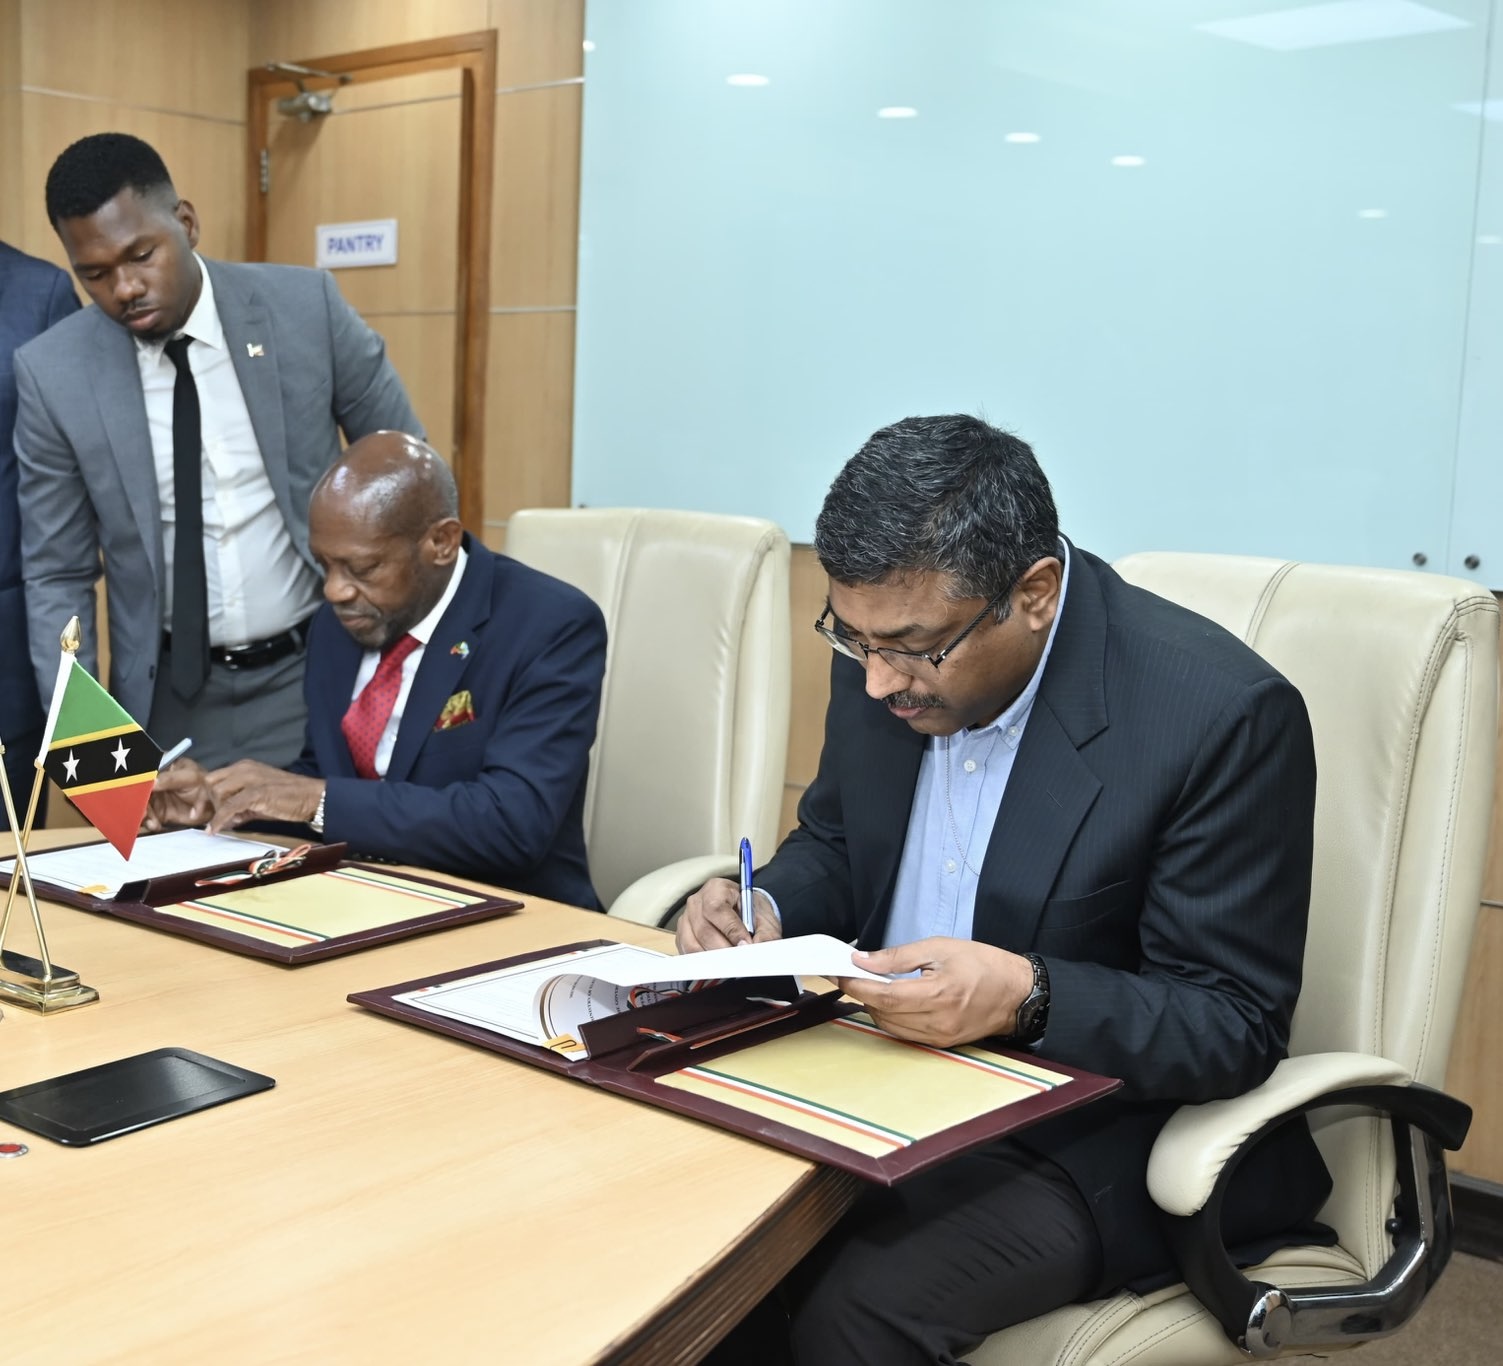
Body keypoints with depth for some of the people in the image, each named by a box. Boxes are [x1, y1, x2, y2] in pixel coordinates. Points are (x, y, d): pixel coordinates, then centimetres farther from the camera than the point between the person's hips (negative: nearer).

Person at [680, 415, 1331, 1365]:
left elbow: (1236, 1026, -16)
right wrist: (769, 911, -9)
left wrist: (1028, 998, -32)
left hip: (1095, 1132, -5)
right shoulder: (888, 643, -3)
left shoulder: (1223, 715, -21)